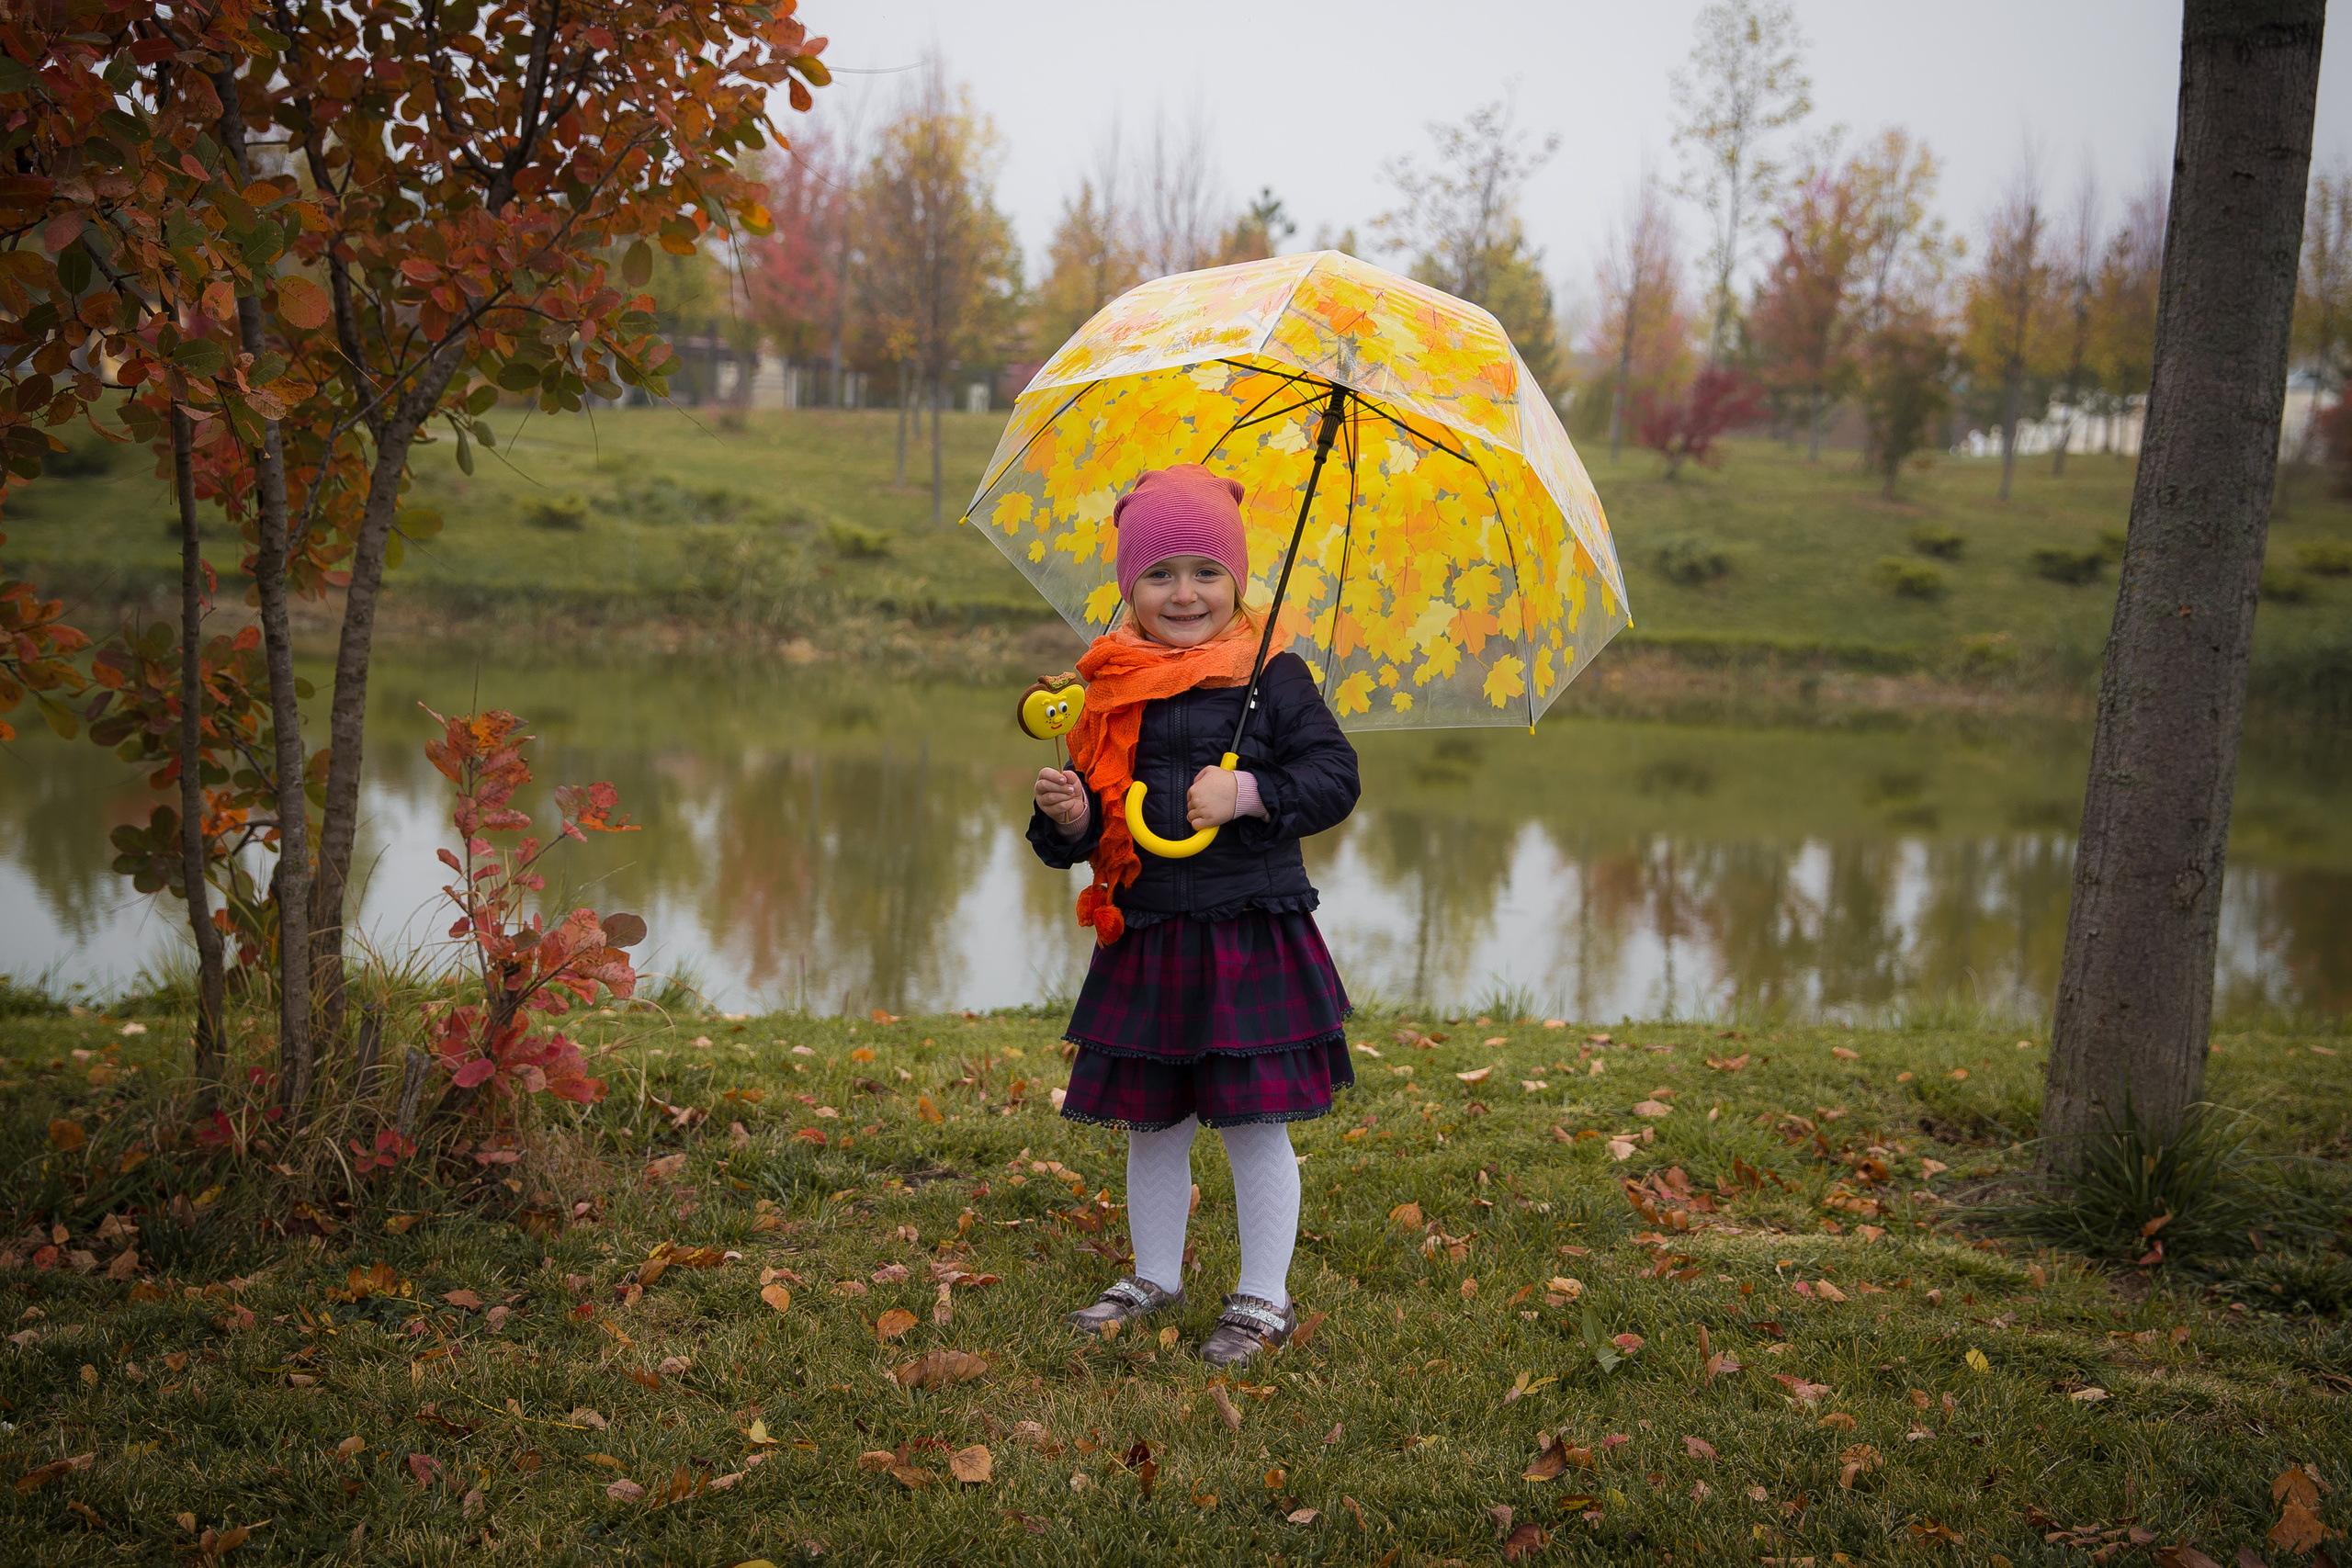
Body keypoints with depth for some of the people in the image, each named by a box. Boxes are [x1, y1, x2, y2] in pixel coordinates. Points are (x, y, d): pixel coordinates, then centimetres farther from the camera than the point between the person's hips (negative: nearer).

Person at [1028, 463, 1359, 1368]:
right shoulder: (1113, 692, 7)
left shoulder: (1272, 677, -3)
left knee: (1253, 1123, 1)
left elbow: (1335, 775, -7)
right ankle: (1156, 1277, 32)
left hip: (1253, 941, -4)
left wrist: (1246, 794, -19)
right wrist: (1070, 817, -11)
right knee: (1151, 1124, 14)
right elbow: (1085, 832, 12)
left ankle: (1264, 1298, 15)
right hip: (1145, 942, 4)